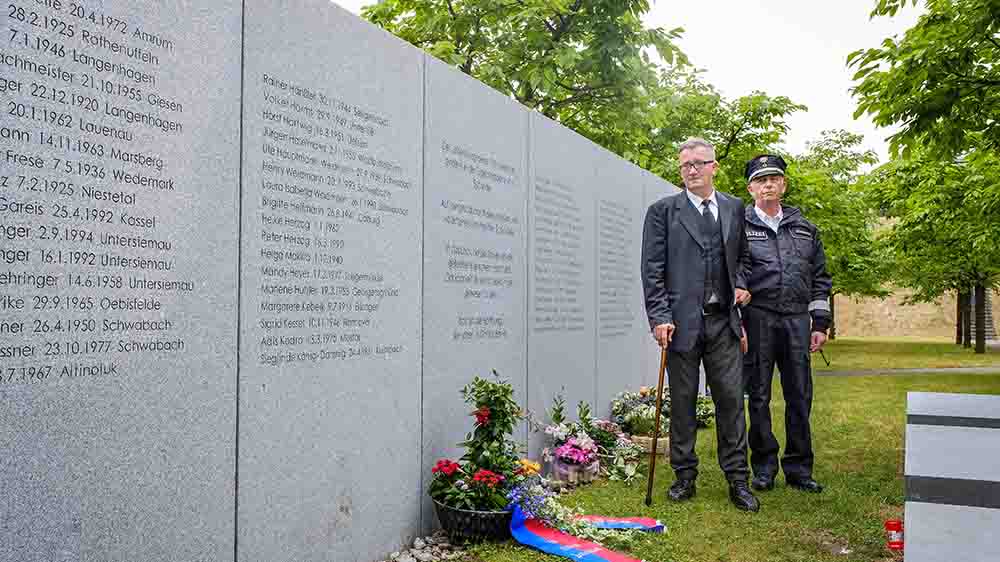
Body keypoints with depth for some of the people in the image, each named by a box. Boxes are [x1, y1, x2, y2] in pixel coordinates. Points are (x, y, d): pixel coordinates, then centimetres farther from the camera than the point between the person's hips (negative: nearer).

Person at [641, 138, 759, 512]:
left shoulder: (734, 208, 12)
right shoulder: (663, 211, 1)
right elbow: (652, 268, -3)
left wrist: (741, 283, 5)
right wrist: (660, 317, -11)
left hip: (724, 321, 3)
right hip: (682, 322, -2)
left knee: (731, 399, 3)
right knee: (683, 401, 6)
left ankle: (737, 480, 12)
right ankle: (684, 477, 18)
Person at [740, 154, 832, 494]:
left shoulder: (803, 228, 16)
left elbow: (819, 279, 16)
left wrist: (820, 323, 9)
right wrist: (735, 322, -9)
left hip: (797, 319, 4)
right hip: (757, 319, -3)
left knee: (800, 396, 6)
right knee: (759, 396, 2)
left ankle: (799, 469, 17)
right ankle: (764, 468, 14)